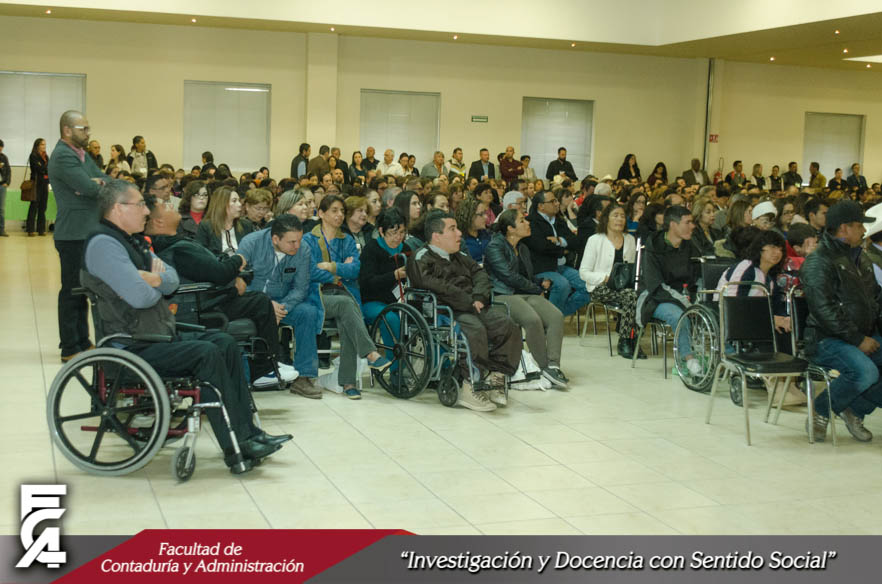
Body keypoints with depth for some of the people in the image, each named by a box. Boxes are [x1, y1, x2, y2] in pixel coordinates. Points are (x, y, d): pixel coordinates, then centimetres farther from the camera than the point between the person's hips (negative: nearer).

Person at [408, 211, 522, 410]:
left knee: (509, 327, -18)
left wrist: (478, 298, -5)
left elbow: (480, 274, 16)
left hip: (473, 308, 7)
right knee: (475, 330, -36)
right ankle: (469, 388, -31)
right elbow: (438, 288, -14)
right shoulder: (421, 259, 1)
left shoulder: (459, 257, 27)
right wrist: (469, 302, -16)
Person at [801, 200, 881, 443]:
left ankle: (857, 409, 2)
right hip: (827, 339, -8)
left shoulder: (860, 259, 19)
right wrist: (857, 339, -20)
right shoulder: (818, 262, -10)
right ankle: (820, 411, -9)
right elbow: (824, 309, -19)